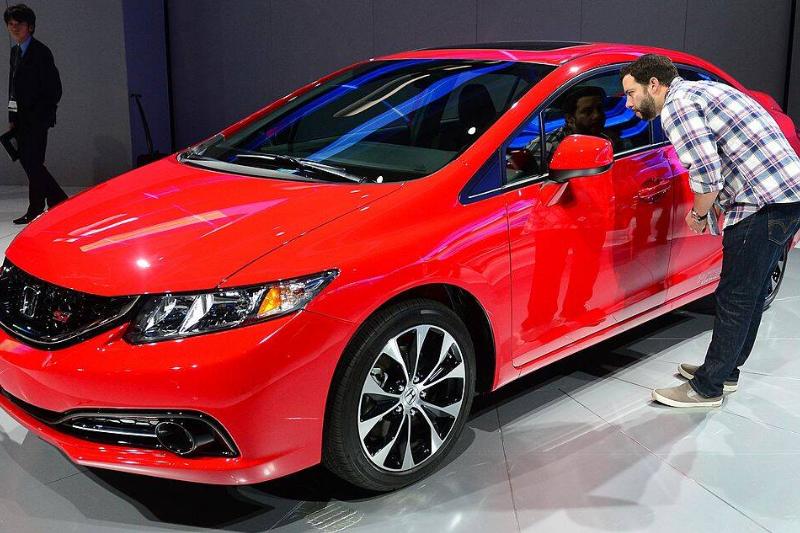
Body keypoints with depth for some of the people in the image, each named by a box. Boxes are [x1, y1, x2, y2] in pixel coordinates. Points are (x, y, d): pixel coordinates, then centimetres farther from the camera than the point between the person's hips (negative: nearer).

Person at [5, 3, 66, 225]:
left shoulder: (41, 52, -7)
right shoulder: (15, 51, 16)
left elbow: (54, 88, -9)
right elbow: (14, 86, 18)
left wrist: (41, 114, -13)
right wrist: (12, 117, 11)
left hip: (37, 118, -8)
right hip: (22, 119, 8)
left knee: (33, 162, -6)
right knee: (27, 161, 8)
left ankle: (35, 210, 3)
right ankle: (58, 201, 19)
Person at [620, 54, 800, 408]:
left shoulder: (676, 105, -11)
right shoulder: (703, 90, 21)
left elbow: (707, 175, -20)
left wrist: (698, 215, -3)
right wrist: (721, 204, 22)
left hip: (764, 205, -10)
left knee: (736, 299, -1)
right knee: (751, 293, 18)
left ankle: (707, 388, 9)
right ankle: (726, 370, 32)